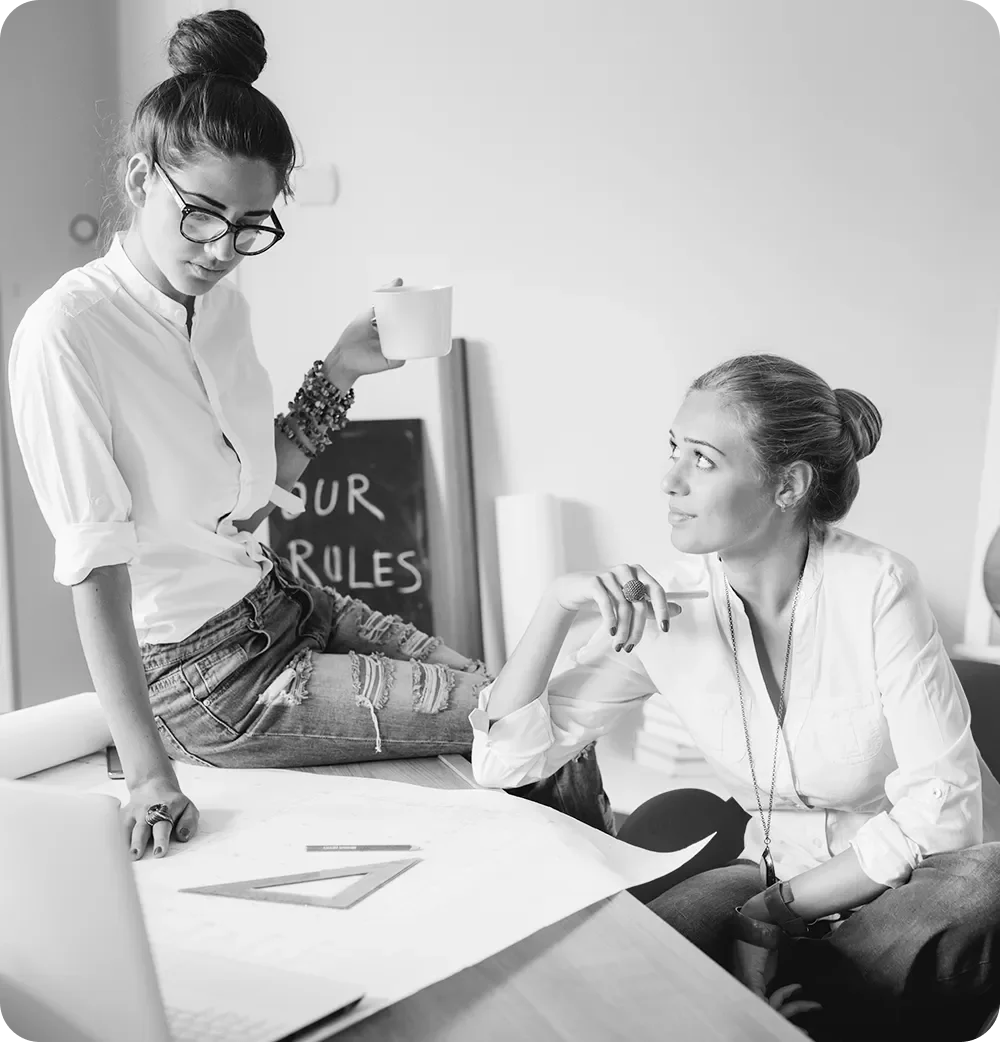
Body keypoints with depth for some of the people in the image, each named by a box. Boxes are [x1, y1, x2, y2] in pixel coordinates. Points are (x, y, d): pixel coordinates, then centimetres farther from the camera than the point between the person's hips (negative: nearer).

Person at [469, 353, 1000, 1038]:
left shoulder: (875, 588, -18)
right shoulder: (661, 605, -7)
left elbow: (941, 808, -18)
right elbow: (503, 761, -8)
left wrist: (781, 905, -17)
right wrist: (558, 604, -20)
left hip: (916, 879, -2)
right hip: (776, 869, 2)